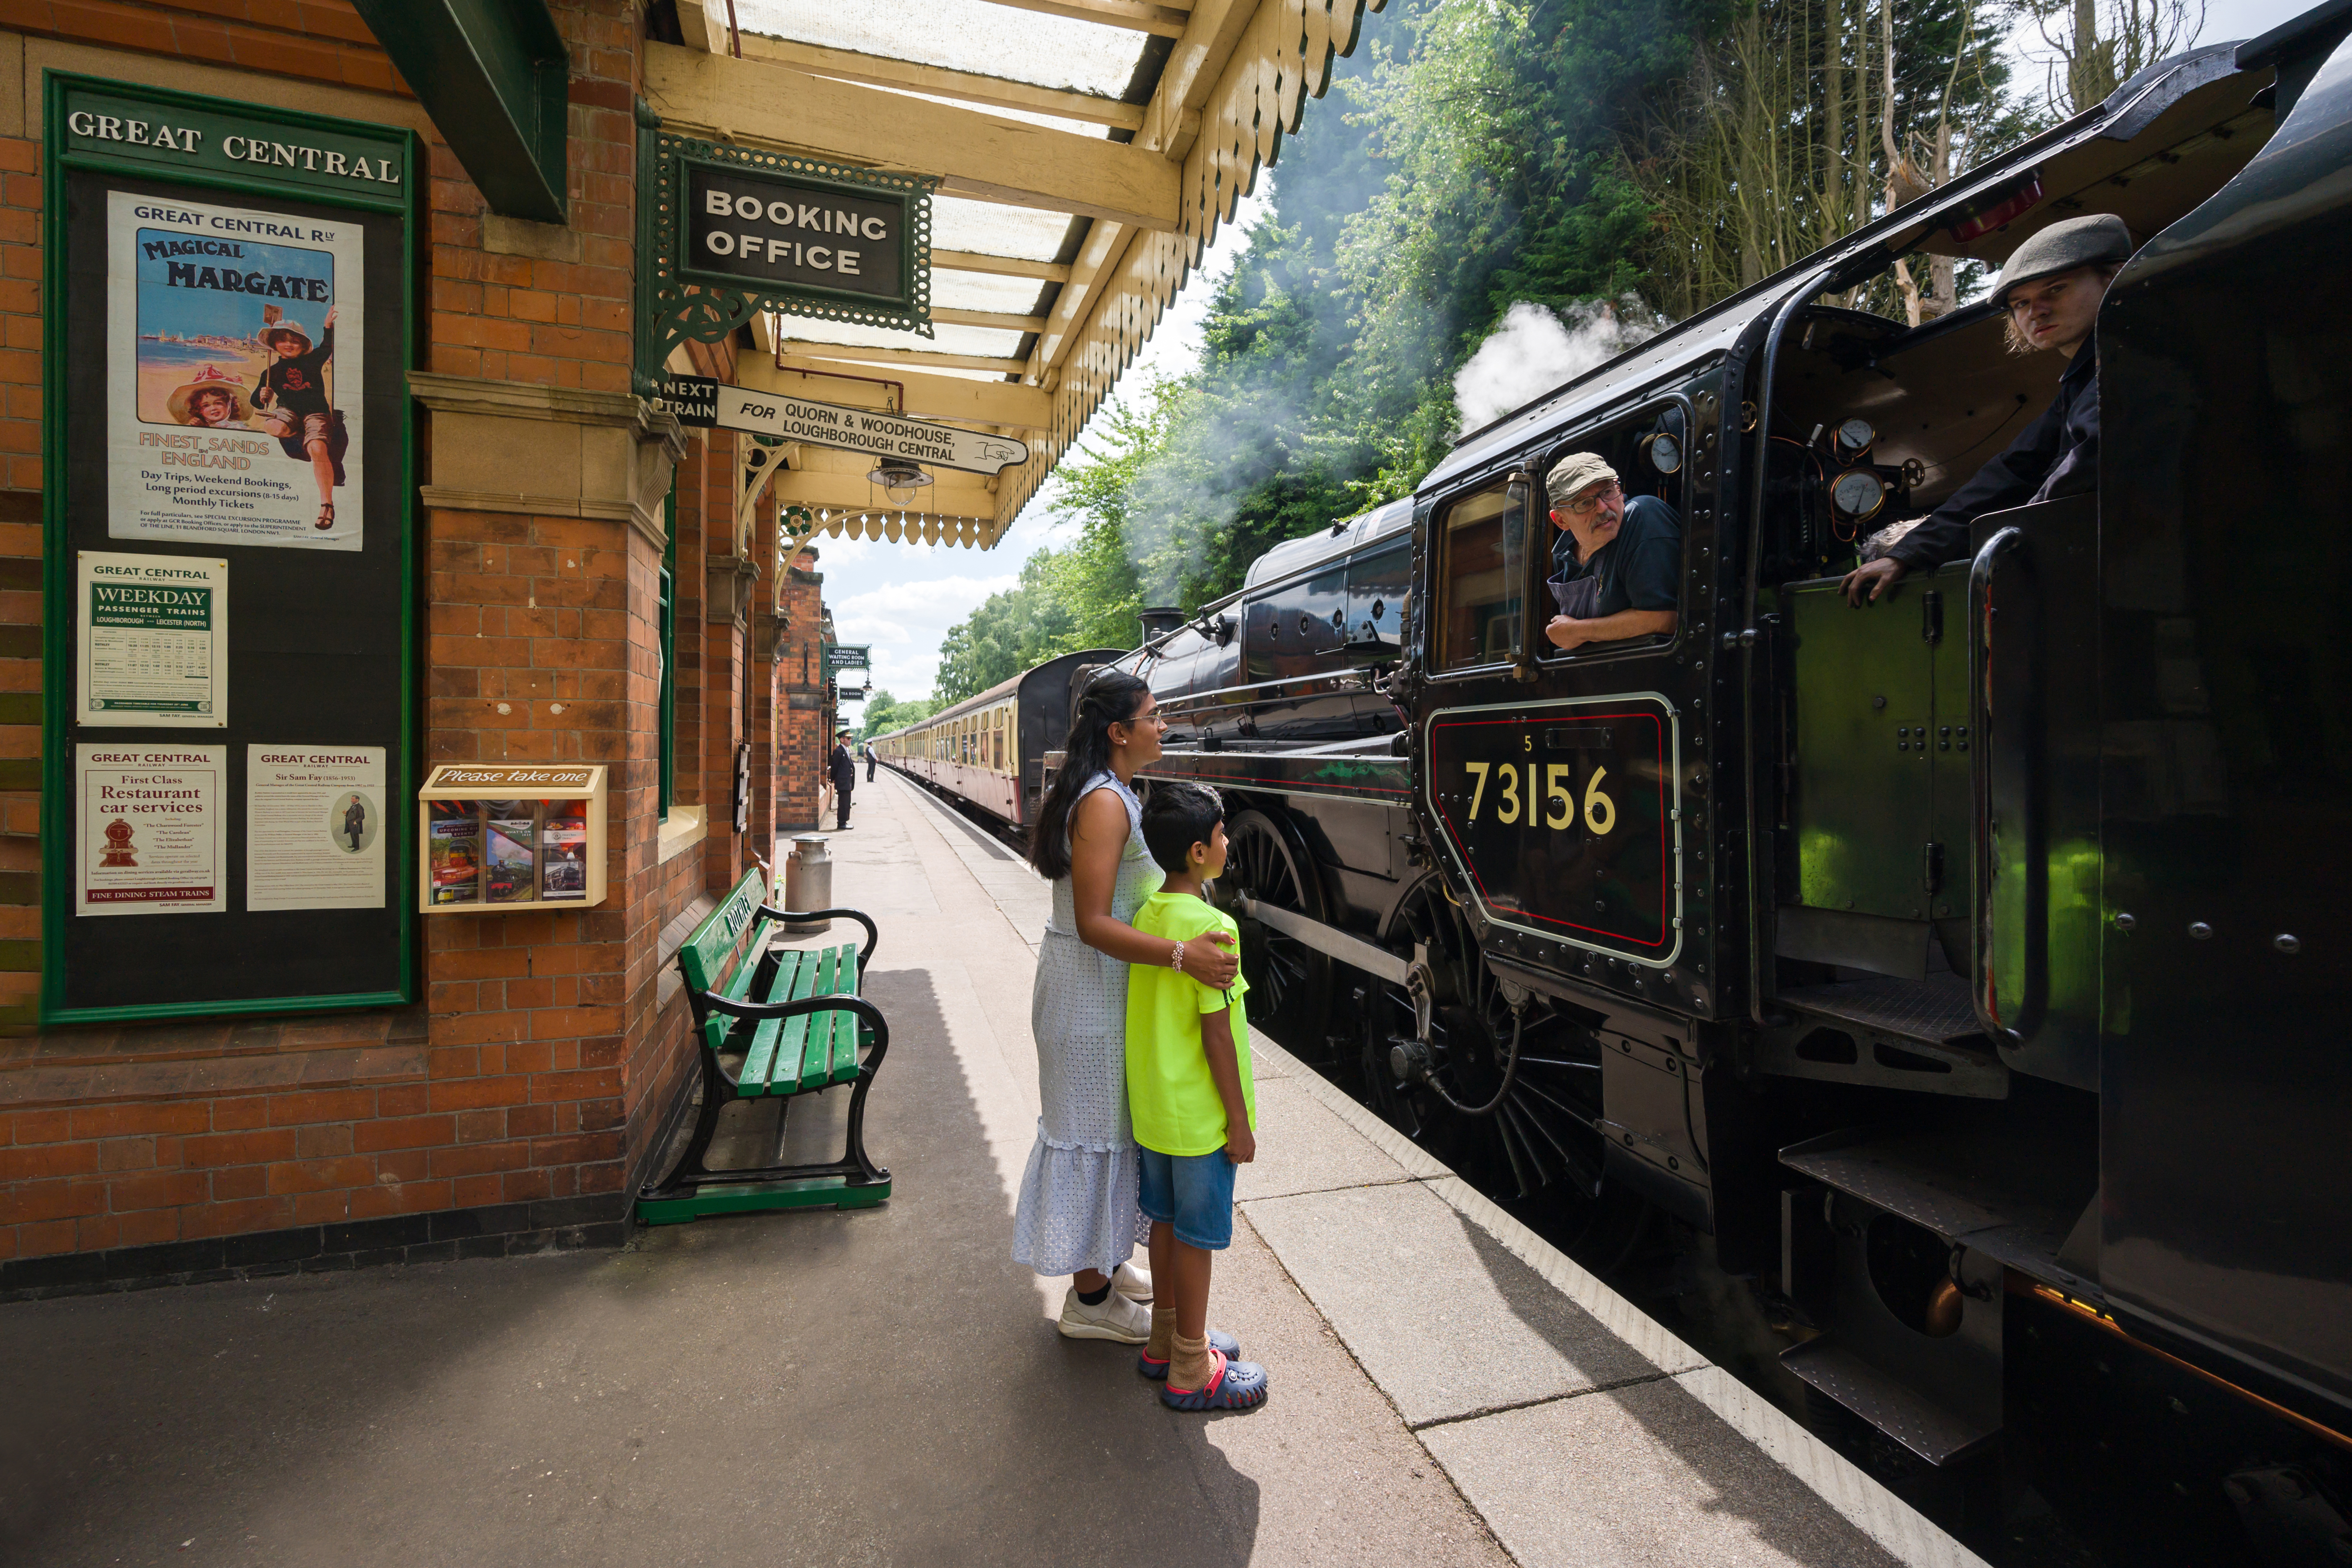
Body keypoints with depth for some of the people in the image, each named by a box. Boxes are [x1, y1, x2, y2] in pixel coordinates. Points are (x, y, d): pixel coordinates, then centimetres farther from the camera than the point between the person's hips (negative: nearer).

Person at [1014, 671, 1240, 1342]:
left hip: (1097, 982, 10)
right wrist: (1181, 953, -37)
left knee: (1098, 1122, 20)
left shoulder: (1108, 794, 10)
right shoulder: (1107, 803, -23)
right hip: (1092, 985, -10)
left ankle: (1103, 1264, 38)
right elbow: (1094, 923, -28)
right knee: (1096, 1129, 3)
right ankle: (1091, 1300, 20)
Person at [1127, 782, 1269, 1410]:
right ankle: (1191, 1370, 24)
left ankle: (1166, 1340, 38)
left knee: (1166, 1219, 21)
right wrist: (1240, 1121, -12)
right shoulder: (1211, 926, -23)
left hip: (1150, 1104, 8)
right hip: (1200, 1114, -8)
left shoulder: (1146, 915, 1)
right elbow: (1217, 1033, -21)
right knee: (1196, 1235, 8)